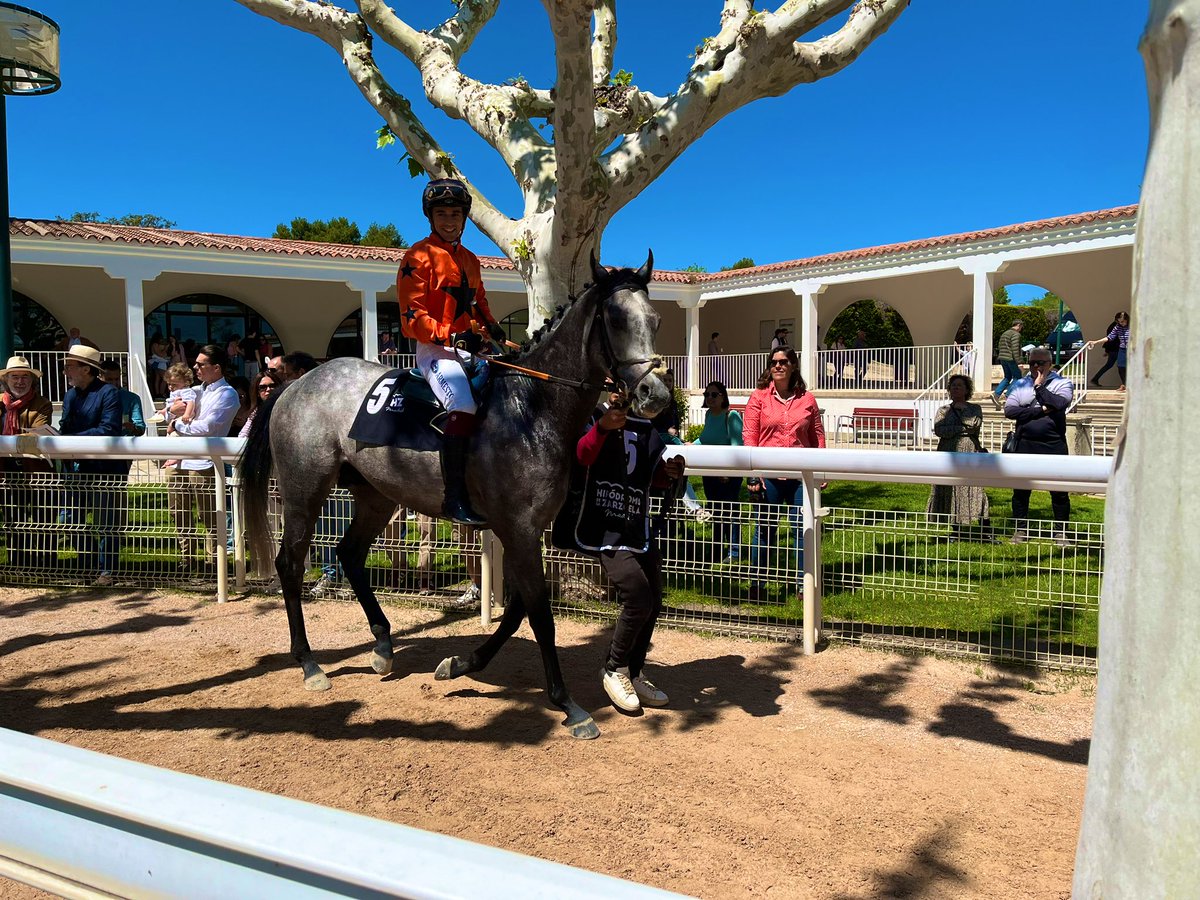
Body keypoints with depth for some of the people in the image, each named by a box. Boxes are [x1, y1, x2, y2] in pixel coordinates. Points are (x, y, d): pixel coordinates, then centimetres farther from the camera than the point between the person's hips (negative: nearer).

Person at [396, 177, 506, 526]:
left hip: (469, 350, 8)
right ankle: (455, 498, -31)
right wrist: (453, 337, -21)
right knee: (464, 407, -32)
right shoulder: (419, 257, -3)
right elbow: (411, 317, -9)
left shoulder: (469, 260, 20)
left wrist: (492, 328, 5)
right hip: (435, 350, -8)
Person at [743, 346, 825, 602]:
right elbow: (749, 434, -1)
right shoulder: (759, 397, 2)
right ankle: (757, 585, 20)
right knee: (764, 529, 7)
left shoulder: (806, 399, 7)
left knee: (803, 529, 4)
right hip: (768, 474, -1)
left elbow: (817, 435, 10)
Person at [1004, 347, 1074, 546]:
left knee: (1059, 491, 1)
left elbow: (1059, 403, -19)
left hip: (1053, 445, -2)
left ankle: (1061, 532, 13)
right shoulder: (1020, 385, 9)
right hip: (1025, 445, 2)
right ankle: (1020, 530, 20)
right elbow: (1009, 410, -7)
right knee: (1021, 489, 8)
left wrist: (1040, 386, -8)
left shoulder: (1062, 383, 3)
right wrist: (1040, 410, -11)